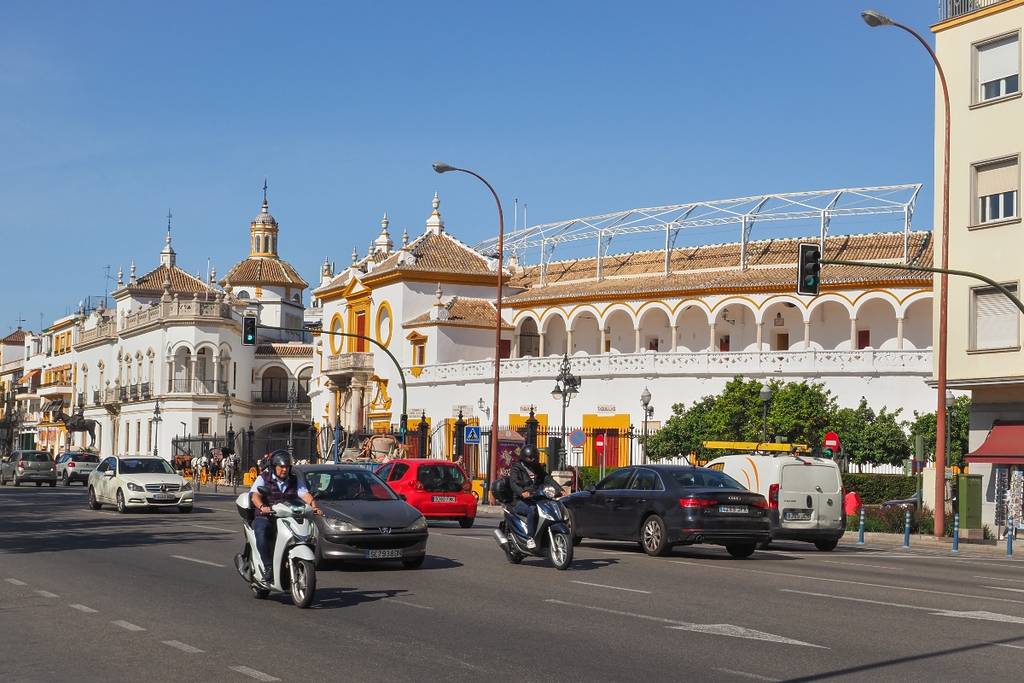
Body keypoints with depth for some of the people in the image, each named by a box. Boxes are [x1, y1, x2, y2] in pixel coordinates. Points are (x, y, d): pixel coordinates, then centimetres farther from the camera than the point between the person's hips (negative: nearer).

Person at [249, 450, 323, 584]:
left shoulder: (295, 481, 15)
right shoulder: (263, 479, 6)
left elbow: (305, 495, -1)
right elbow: (255, 495, -11)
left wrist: (314, 506, -23)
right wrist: (262, 507, -34)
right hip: (264, 517, -3)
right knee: (261, 532, -36)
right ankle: (268, 567, -30)